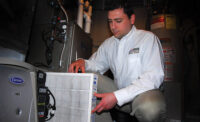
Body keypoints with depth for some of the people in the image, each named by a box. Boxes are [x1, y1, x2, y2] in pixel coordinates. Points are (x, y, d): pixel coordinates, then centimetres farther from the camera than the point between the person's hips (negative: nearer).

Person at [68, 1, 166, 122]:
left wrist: (117, 97, -28)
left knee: (150, 107, -39)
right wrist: (83, 62, -9)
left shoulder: (148, 38, -8)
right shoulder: (108, 43, 9)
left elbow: (154, 77, -19)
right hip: (119, 91, 5)